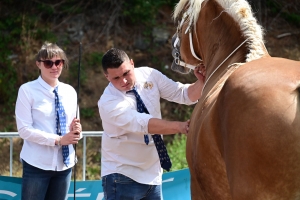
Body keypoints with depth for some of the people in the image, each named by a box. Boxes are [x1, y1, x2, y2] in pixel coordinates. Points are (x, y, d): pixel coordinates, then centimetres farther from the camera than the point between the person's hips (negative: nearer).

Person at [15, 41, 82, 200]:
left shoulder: (70, 92, 8)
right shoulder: (27, 90, -7)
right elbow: (24, 129, -13)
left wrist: (75, 131, -11)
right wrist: (58, 140, -21)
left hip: (64, 164, 5)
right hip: (37, 165, -5)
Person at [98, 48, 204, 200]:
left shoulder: (149, 75, -4)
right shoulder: (108, 103, -22)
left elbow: (184, 94, 0)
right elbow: (145, 124, -35)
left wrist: (201, 82, -21)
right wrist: (180, 126, -46)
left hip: (152, 173, 6)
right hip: (122, 176, -5)